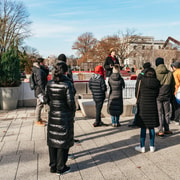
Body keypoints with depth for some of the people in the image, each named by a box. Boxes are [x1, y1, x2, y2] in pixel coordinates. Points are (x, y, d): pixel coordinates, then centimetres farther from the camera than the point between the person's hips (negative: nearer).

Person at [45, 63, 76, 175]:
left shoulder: (50, 83, 0)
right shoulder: (67, 84, -15)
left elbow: (47, 99, 6)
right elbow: (70, 101, -15)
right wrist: (73, 112, 1)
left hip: (53, 115, 5)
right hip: (65, 116, -5)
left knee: (52, 140, 14)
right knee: (63, 141, 7)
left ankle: (53, 166, 26)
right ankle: (61, 168, 17)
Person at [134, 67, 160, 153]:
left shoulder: (141, 81, -9)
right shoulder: (157, 83, -2)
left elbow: (137, 94, 0)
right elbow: (157, 95, 5)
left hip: (143, 107, -3)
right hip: (153, 107, 3)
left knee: (143, 127, 5)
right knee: (151, 127, 12)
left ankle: (142, 147, 13)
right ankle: (152, 146, 20)